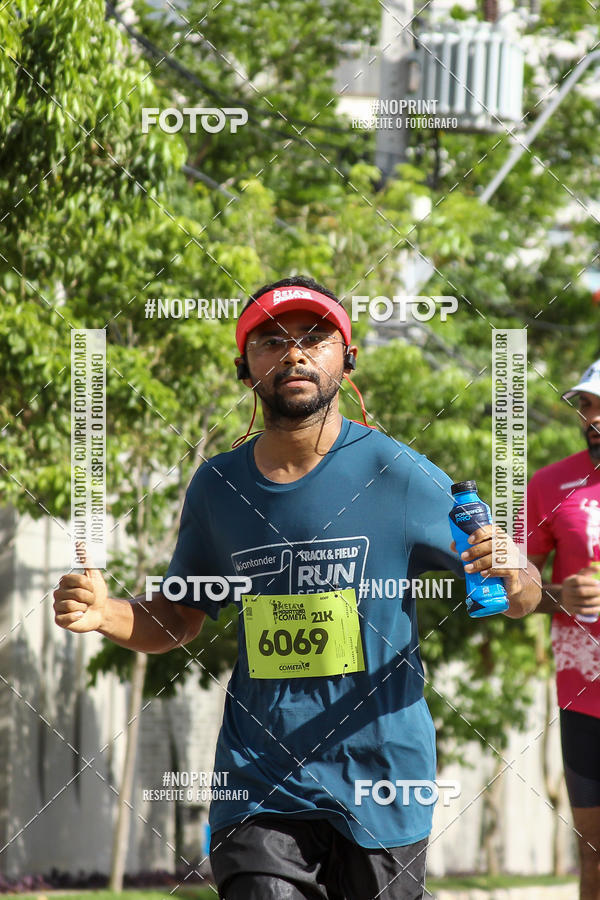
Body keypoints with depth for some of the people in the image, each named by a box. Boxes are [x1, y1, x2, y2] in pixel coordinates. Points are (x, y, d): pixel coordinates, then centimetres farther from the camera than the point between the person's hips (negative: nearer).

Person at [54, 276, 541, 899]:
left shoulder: (399, 474, -5)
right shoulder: (217, 486, 6)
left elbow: (521, 599, 1)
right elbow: (177, 621, 18)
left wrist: (510, 577, -22)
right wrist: (105, 613, -2)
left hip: (380, 783, -1)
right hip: (259, 785, 1)